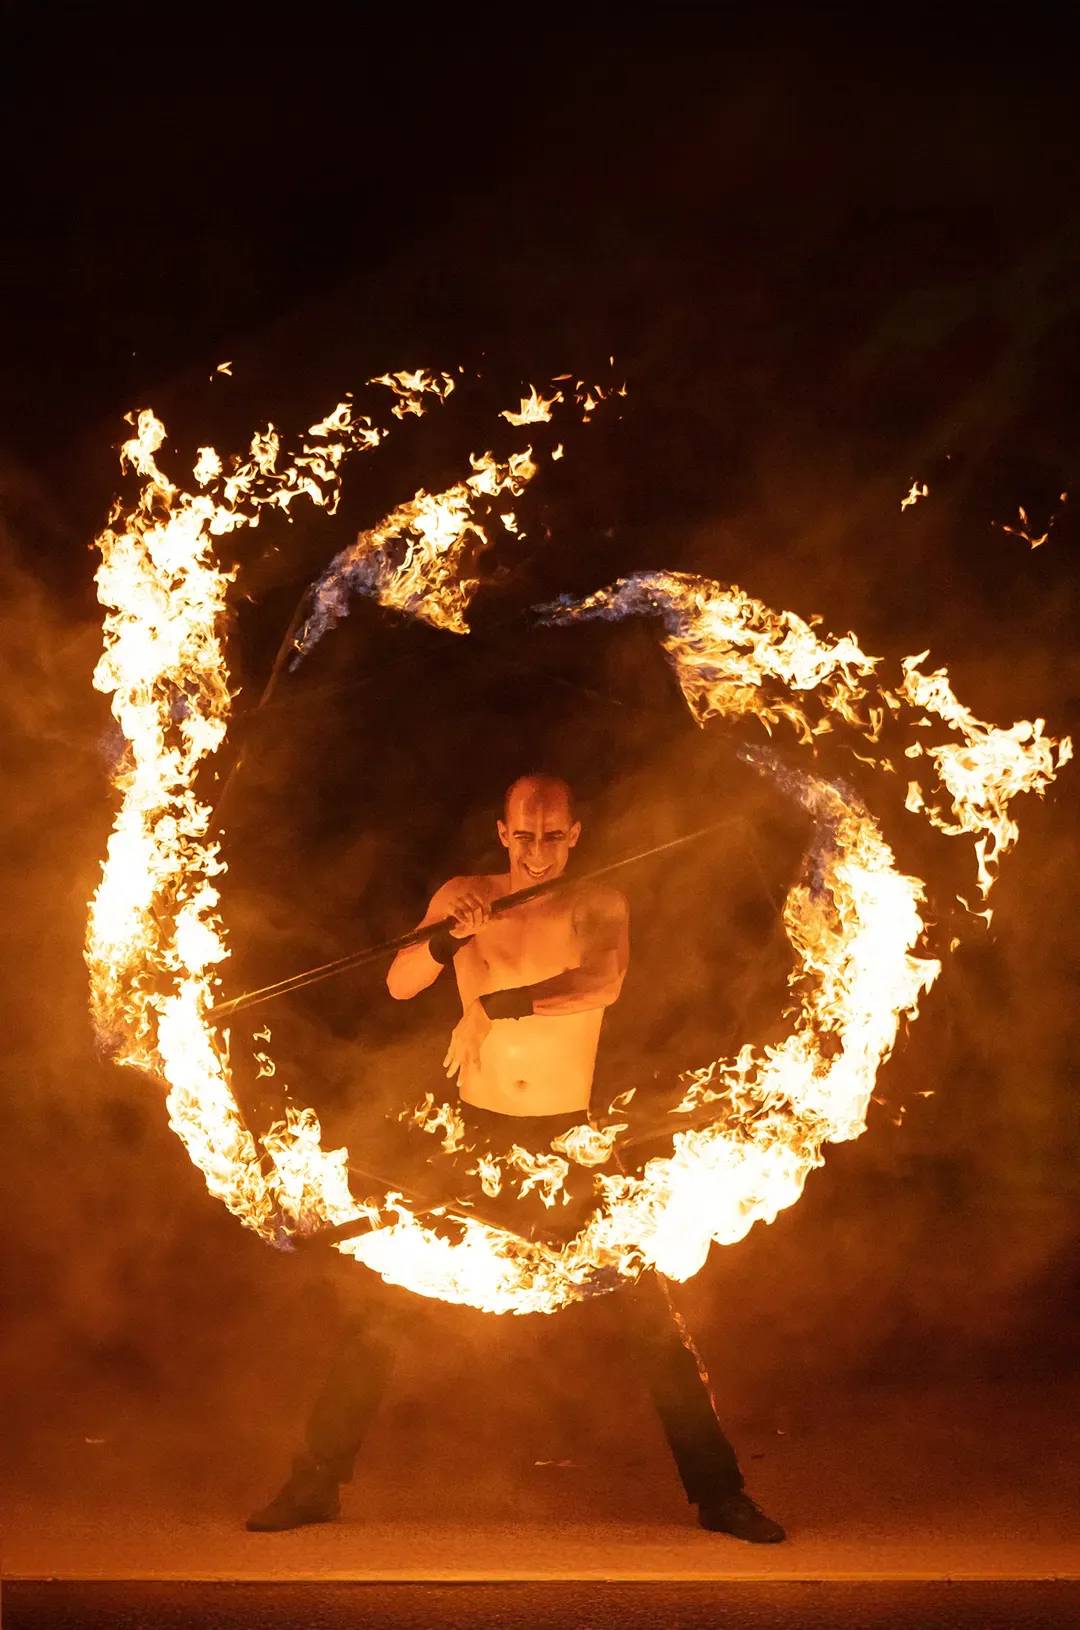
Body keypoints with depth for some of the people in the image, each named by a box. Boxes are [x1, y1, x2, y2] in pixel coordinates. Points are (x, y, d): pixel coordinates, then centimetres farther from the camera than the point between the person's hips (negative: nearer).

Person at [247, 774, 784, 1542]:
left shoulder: (599, 904, -1)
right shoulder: (465, 896, 4)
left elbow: (604, 982, -21)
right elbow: (398, 983, -6)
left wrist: (501, 1005, -29)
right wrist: (450, 938, -25)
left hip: (572, 1138, -1)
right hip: (475, 1134, 1)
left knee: (655, 1317, -3)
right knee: (386, 1307, -3)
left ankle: (719, 1494, 7)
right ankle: (316, 1482, 7)